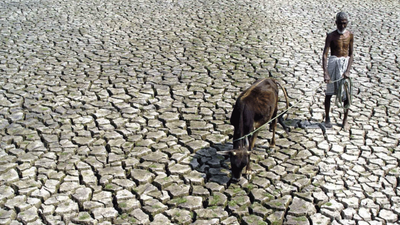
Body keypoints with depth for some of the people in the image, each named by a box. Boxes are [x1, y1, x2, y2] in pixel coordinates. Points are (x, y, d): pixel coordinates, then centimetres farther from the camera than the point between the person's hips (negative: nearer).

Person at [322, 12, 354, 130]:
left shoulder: (350, 35, 2)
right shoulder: (331, 36, -7)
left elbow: (351, 54, 3)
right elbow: (325, 54, -13)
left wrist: (348, 70, -10)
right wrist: (325, 73, -23)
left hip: (345, 63, 2)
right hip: (333, 63, -2)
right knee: (329, 92, 4)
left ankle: (345, 119, 14)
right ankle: (327, 117, 21)